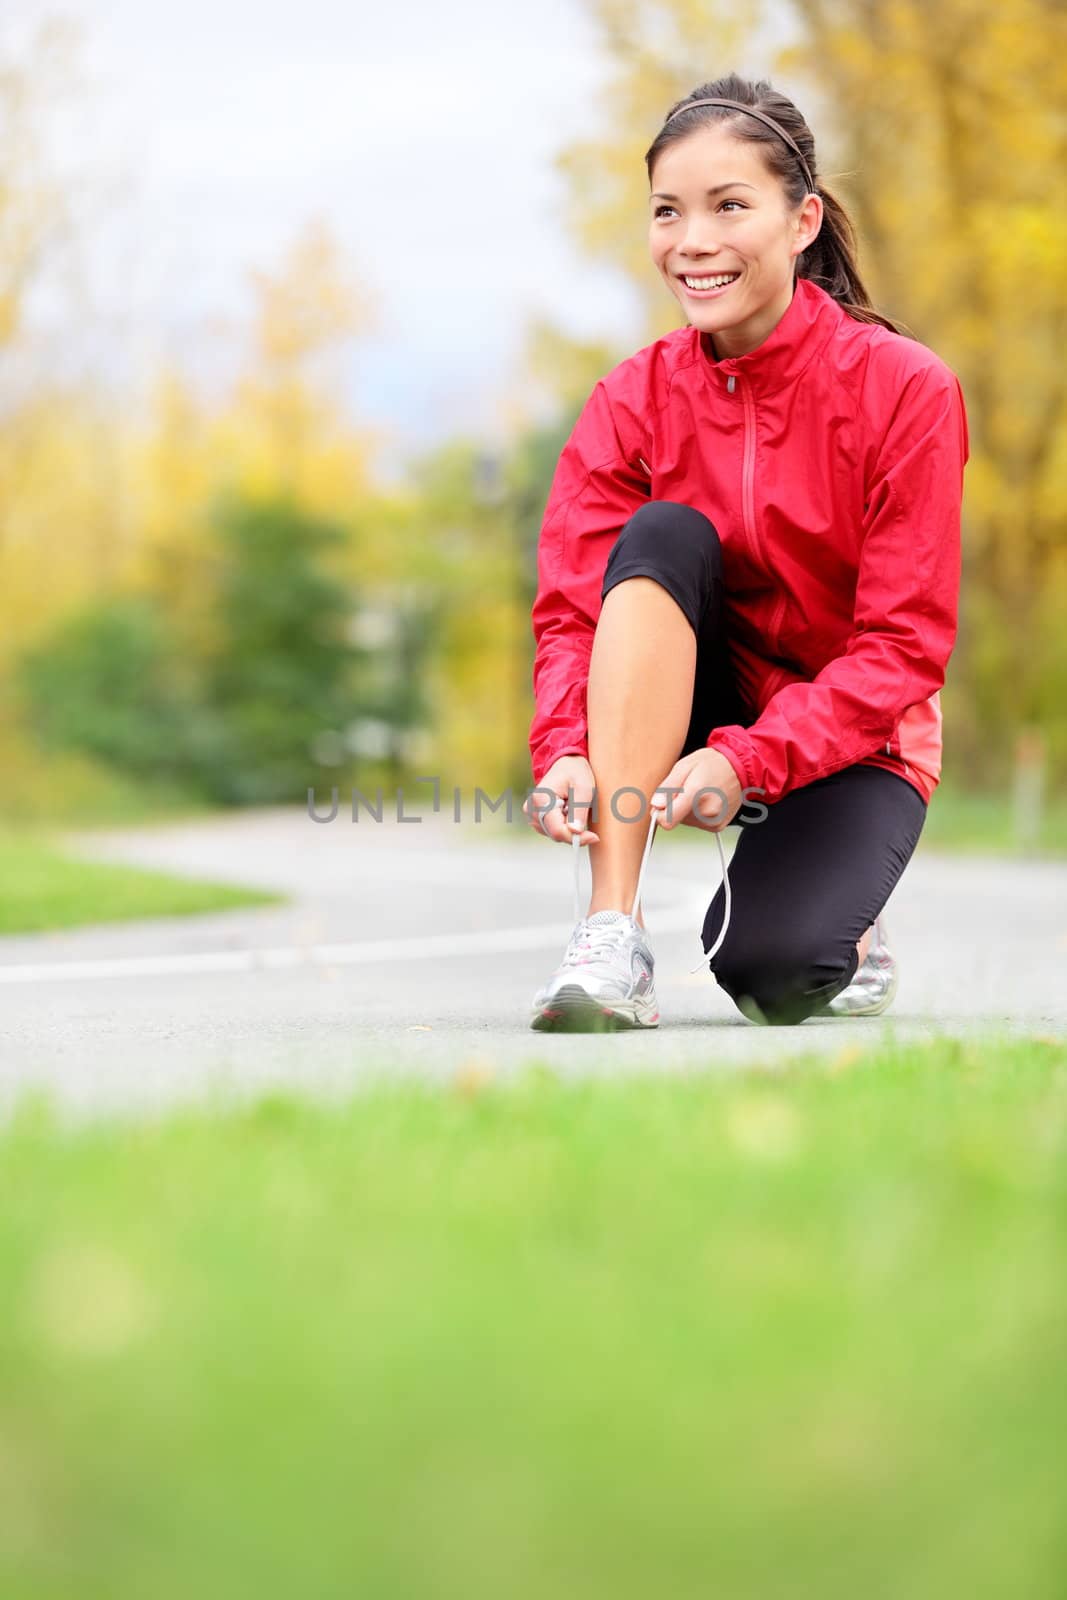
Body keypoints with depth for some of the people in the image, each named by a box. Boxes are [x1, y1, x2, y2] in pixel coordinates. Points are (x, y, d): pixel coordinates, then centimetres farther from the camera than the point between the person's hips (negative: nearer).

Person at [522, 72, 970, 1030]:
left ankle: (845, 934, 11)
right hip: (687, 713, 3)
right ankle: (614, 932, -33)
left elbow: (905, 643, -18)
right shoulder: (635, 398, -6)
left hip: (851, 744, -3)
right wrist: (565, 752, -33)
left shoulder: (903, 387, -16)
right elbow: (570, 606, -12)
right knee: (663, 537, -28)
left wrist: (747, 759, -31)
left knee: (766, 967, -30)